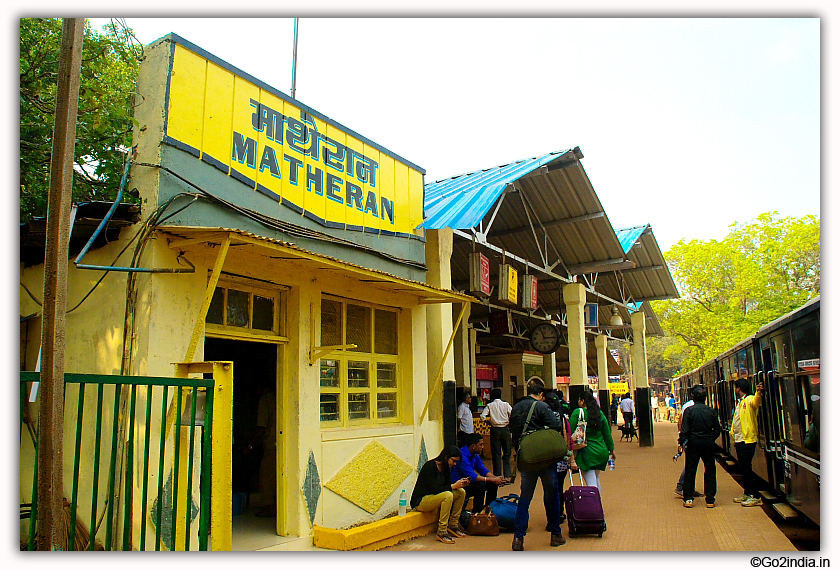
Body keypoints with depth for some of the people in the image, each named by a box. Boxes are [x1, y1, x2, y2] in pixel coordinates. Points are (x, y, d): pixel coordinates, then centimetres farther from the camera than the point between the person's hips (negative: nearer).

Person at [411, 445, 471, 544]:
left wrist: (460, 483, -10)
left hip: (433, 497, 9)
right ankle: (442, 532, -26)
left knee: (461, 492, -4)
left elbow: (448, 486, 8)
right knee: (448, 495, -33)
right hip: (420, 501, -9)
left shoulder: (446, 468, 6)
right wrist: (454, 486, -26)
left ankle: (453, 525, 2)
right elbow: (434, 489, -25)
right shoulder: (430, 466, -20)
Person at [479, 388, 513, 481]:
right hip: (505, 429, 0)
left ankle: (498, 475, 6)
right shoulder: (506, 404, 1)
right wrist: (509, 423, 9)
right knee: (507, 452, 9)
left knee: (496, 453, 5)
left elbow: (483, 416, -11)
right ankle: (507, 475, 4)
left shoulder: (489, 405, 0)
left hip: (495, 430, 0)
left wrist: (488, 422, 6)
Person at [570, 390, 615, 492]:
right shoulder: (600, 413, 7)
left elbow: (570, 432, -10)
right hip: (602, 452, 6)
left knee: (591, 484, -5)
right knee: (596, 479, 22)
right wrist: (611, 449, 21)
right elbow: (607, 433, 12)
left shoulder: (577, 412, -8)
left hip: (587, 452, -6)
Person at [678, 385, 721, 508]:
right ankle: (710, 500, 12)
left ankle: (688, 499, 6)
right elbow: (717, 429, 4)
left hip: (693, 443, -2)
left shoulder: (689, 410, -8)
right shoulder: (712, 411, 0)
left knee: (690, 471, 6)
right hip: (708, 443, 2)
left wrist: (682, 442, -3)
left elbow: (684, 429, -11)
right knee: (710, 471, 10)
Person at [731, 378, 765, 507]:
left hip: (748, 440, -9)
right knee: (742, 468, 14)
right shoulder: (738, 402, 17)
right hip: (739, 440, 9)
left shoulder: (749, 400, -11)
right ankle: (747, 493, 24)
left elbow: (756, 402, -37)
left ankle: (755, 497, 1)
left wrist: (758, 394, -58)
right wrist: (733, 432, 19)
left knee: (746, 468, -7)